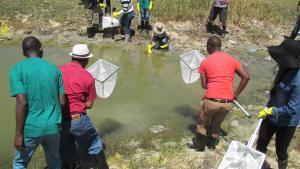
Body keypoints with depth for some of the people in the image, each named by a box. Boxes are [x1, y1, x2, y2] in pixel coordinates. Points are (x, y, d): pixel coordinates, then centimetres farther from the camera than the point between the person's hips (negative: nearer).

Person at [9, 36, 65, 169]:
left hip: (31, 128, -3)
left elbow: (22, 102, -16)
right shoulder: (54, 69, 3)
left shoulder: (17, 69, -7)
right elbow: (62, 102, 1)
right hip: (53, 127, 3)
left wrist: (18, 134, -10)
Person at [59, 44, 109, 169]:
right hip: (77, 120, -4)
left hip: (59, 119, 4)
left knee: (65, 150, 22)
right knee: (94, 146, 18)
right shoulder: (88, 77, -11)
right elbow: (89, 105, -8)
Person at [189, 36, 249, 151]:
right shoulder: (232, 60, 7)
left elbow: (204, 85, 1)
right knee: (217, 124, 28)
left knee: (203, 124, 23)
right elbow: (246, 77, 2)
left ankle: (199, 145, 38)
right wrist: (236, 94, 7)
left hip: (211, 101, -2)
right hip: (228, 103, 3)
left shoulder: (205, 62, 1)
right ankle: (212, 143, 43)